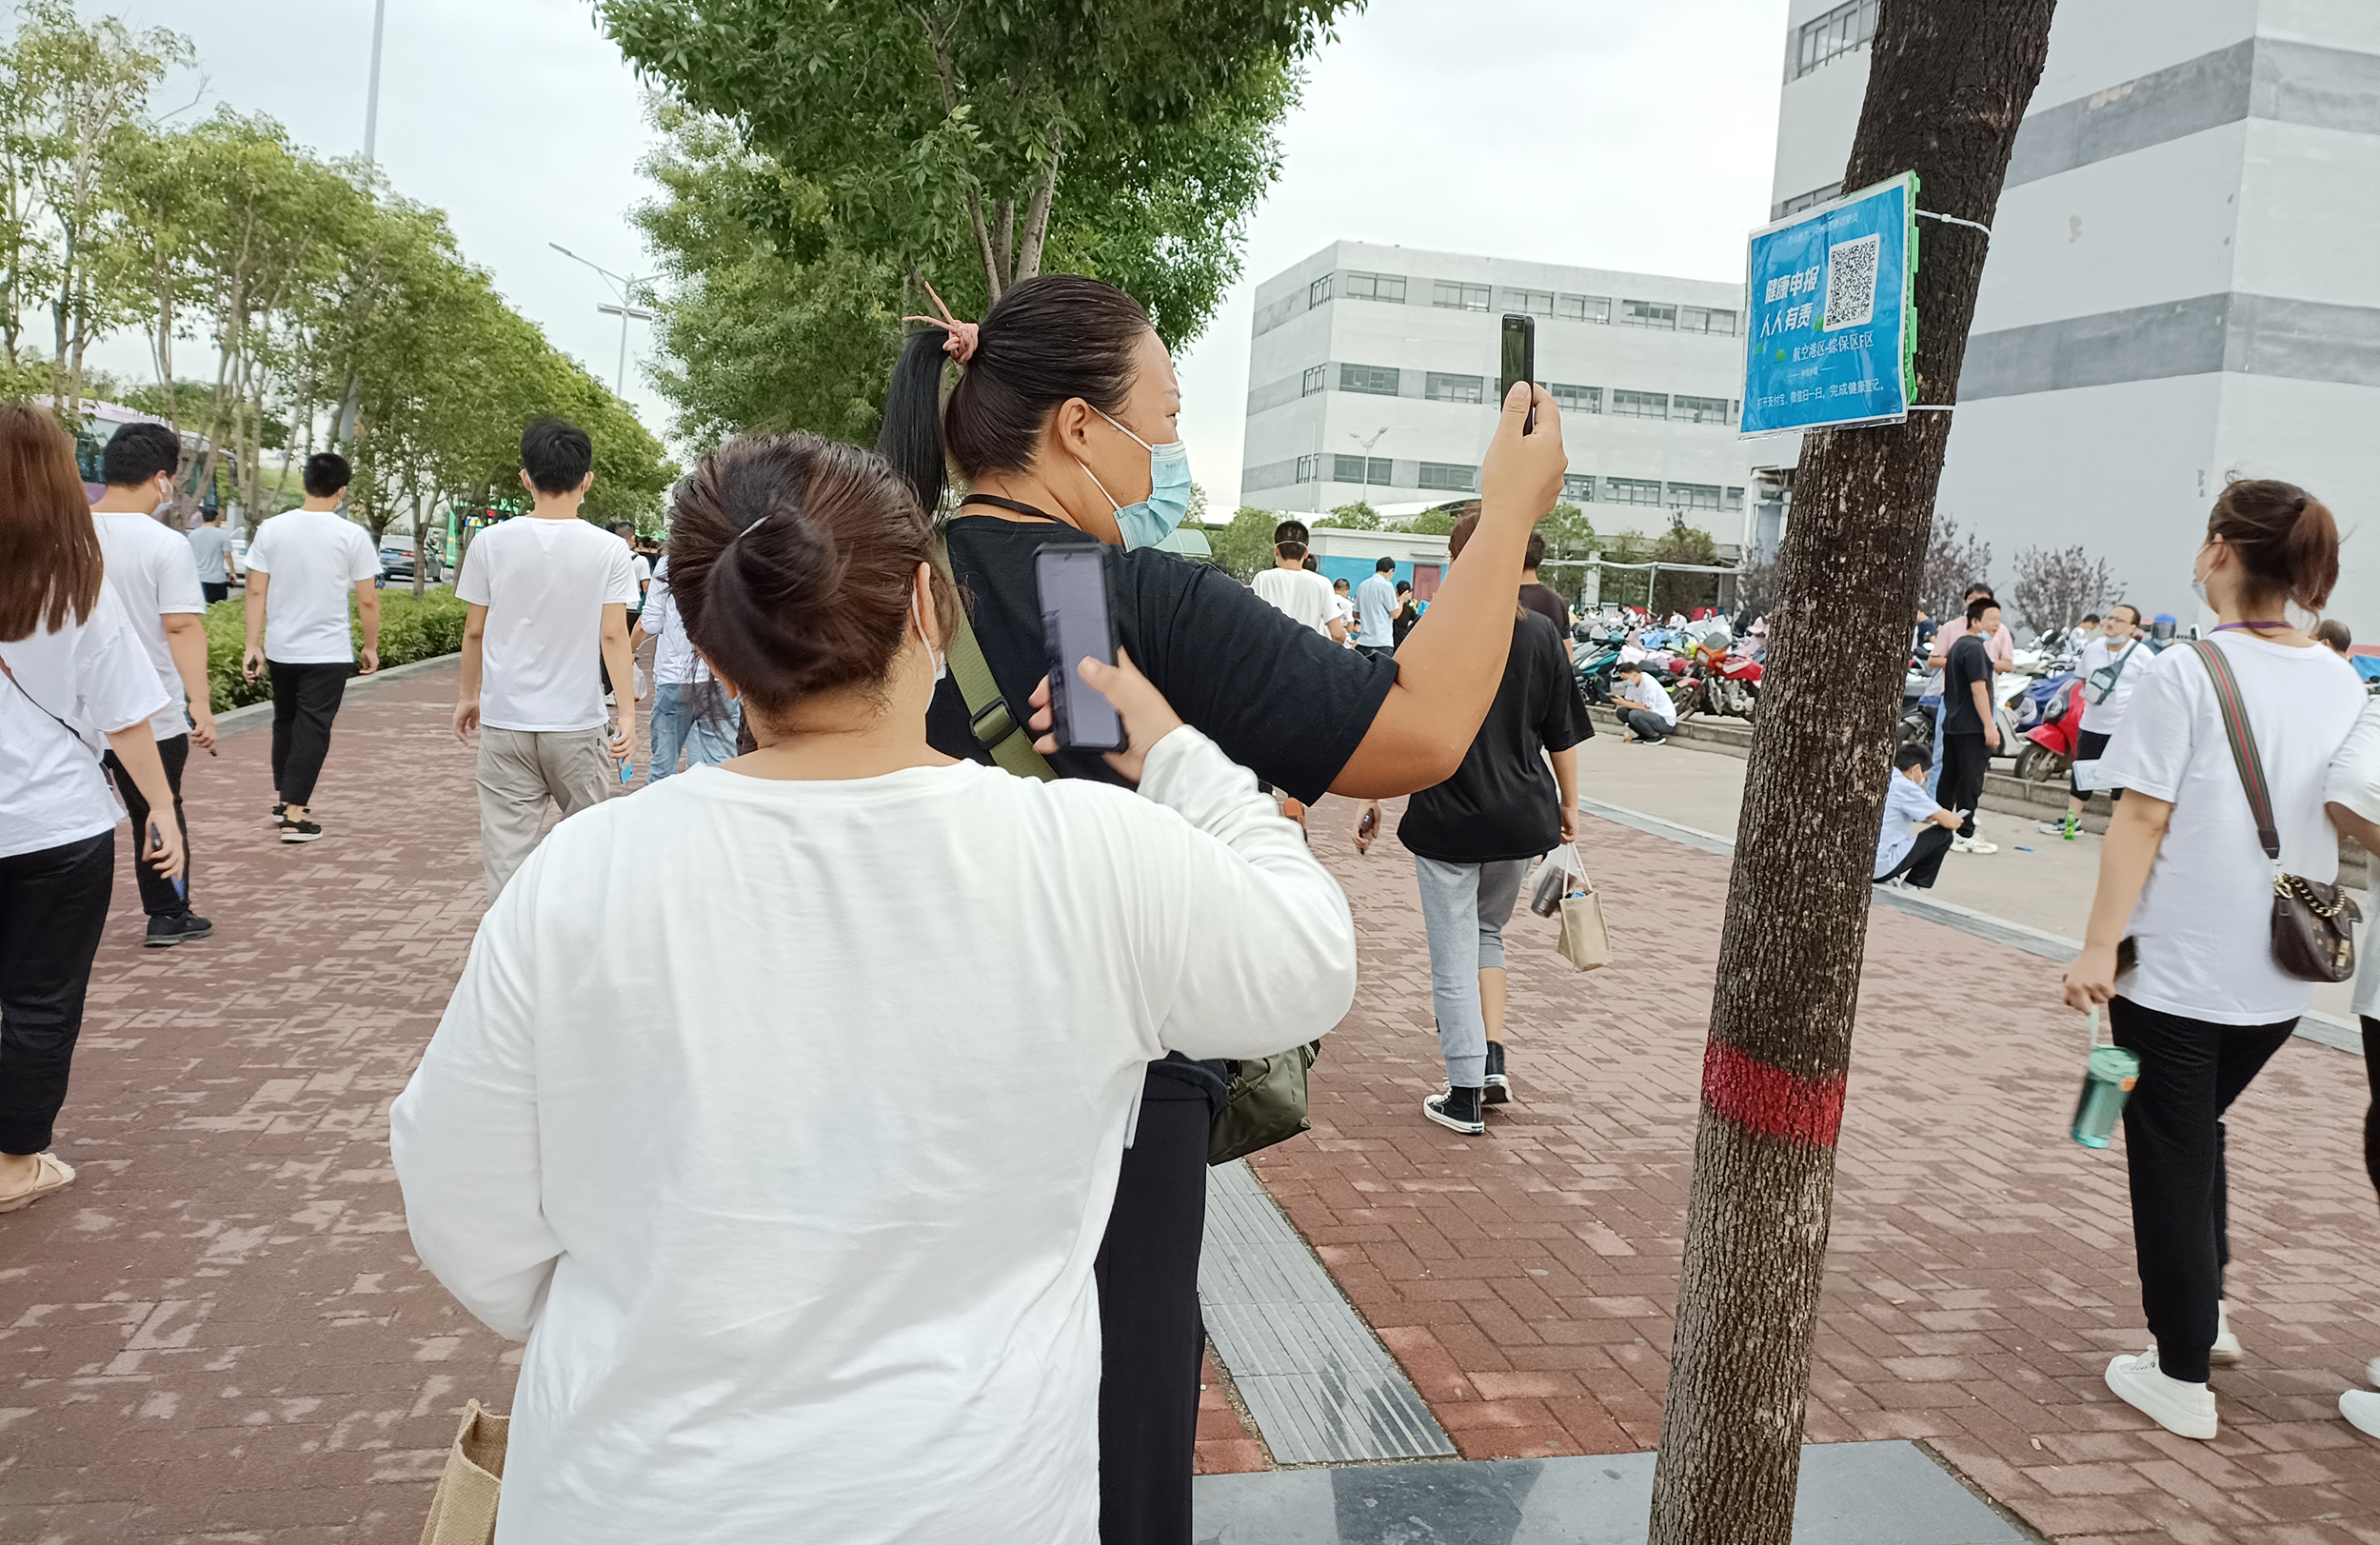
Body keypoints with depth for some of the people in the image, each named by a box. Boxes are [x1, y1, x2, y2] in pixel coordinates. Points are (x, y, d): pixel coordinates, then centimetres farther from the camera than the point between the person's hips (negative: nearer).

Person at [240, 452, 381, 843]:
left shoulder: (271, 529, -1)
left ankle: (283, 799, 30)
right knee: (312, 729, 1)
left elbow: (256, 592, -2)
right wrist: (371, 647, 6)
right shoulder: (352, 536, -9)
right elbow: (368, 600, -7)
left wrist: (253, 645, 3)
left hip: (281, 648, 4)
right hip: (328, 651, -3)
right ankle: (295, 814, -2)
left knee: (285, 721, 20)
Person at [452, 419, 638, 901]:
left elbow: (474, 631, 4)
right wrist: (627, 712, -4)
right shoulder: (608, 549, -5)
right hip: (578, 723, 0)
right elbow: (612, 636, -8)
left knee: (507, 850, 2)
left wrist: (468, 694, 18)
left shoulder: (492, 542, -2)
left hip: (505, 722, 1)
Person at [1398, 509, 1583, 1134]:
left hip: (1449, 817, -4)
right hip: (1520, 816, 4)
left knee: (1453, 955, 4)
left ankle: (1465, 1096, 8)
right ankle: (1492, 1060, 14)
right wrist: (1568, 804, 18)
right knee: (1487, 931, 25)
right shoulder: (1543, 634, 0)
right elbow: (1563, 733, 7)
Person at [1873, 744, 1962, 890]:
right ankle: (1911, 887, 13)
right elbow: (1950, 822, -6)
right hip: (1880, 867, -8)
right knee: (1944, 834, 4)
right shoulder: (1904, 786, -9)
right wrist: (1956, 821, 17)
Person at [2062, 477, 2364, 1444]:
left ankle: (2181, 1377, 14)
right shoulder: (2342, 685, 4)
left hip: (2175, 966, -6)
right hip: (2280, 972, 6)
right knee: (2198, 1129, 26)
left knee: (2170, 1156, 6)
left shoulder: (2184, 675, -14)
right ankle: (2203, 1311, 35)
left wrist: (2100, 946, -12)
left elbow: (2142, 822, -15)